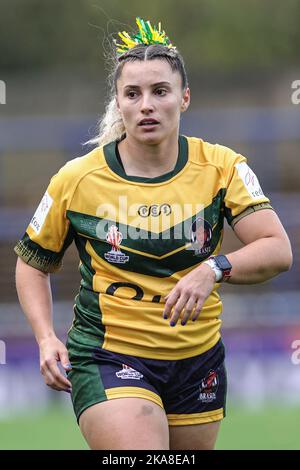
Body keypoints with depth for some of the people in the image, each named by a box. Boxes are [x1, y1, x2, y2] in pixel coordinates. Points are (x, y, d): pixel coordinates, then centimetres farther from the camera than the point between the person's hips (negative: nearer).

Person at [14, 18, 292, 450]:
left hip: (198, 361, 3)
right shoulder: (76, 180, -6)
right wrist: (46, 338, -6)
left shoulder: (221, 167, -4)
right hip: (107, 360, -3)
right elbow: (33, 264, 8)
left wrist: (214, 269, -32)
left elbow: (278, 250, -14)